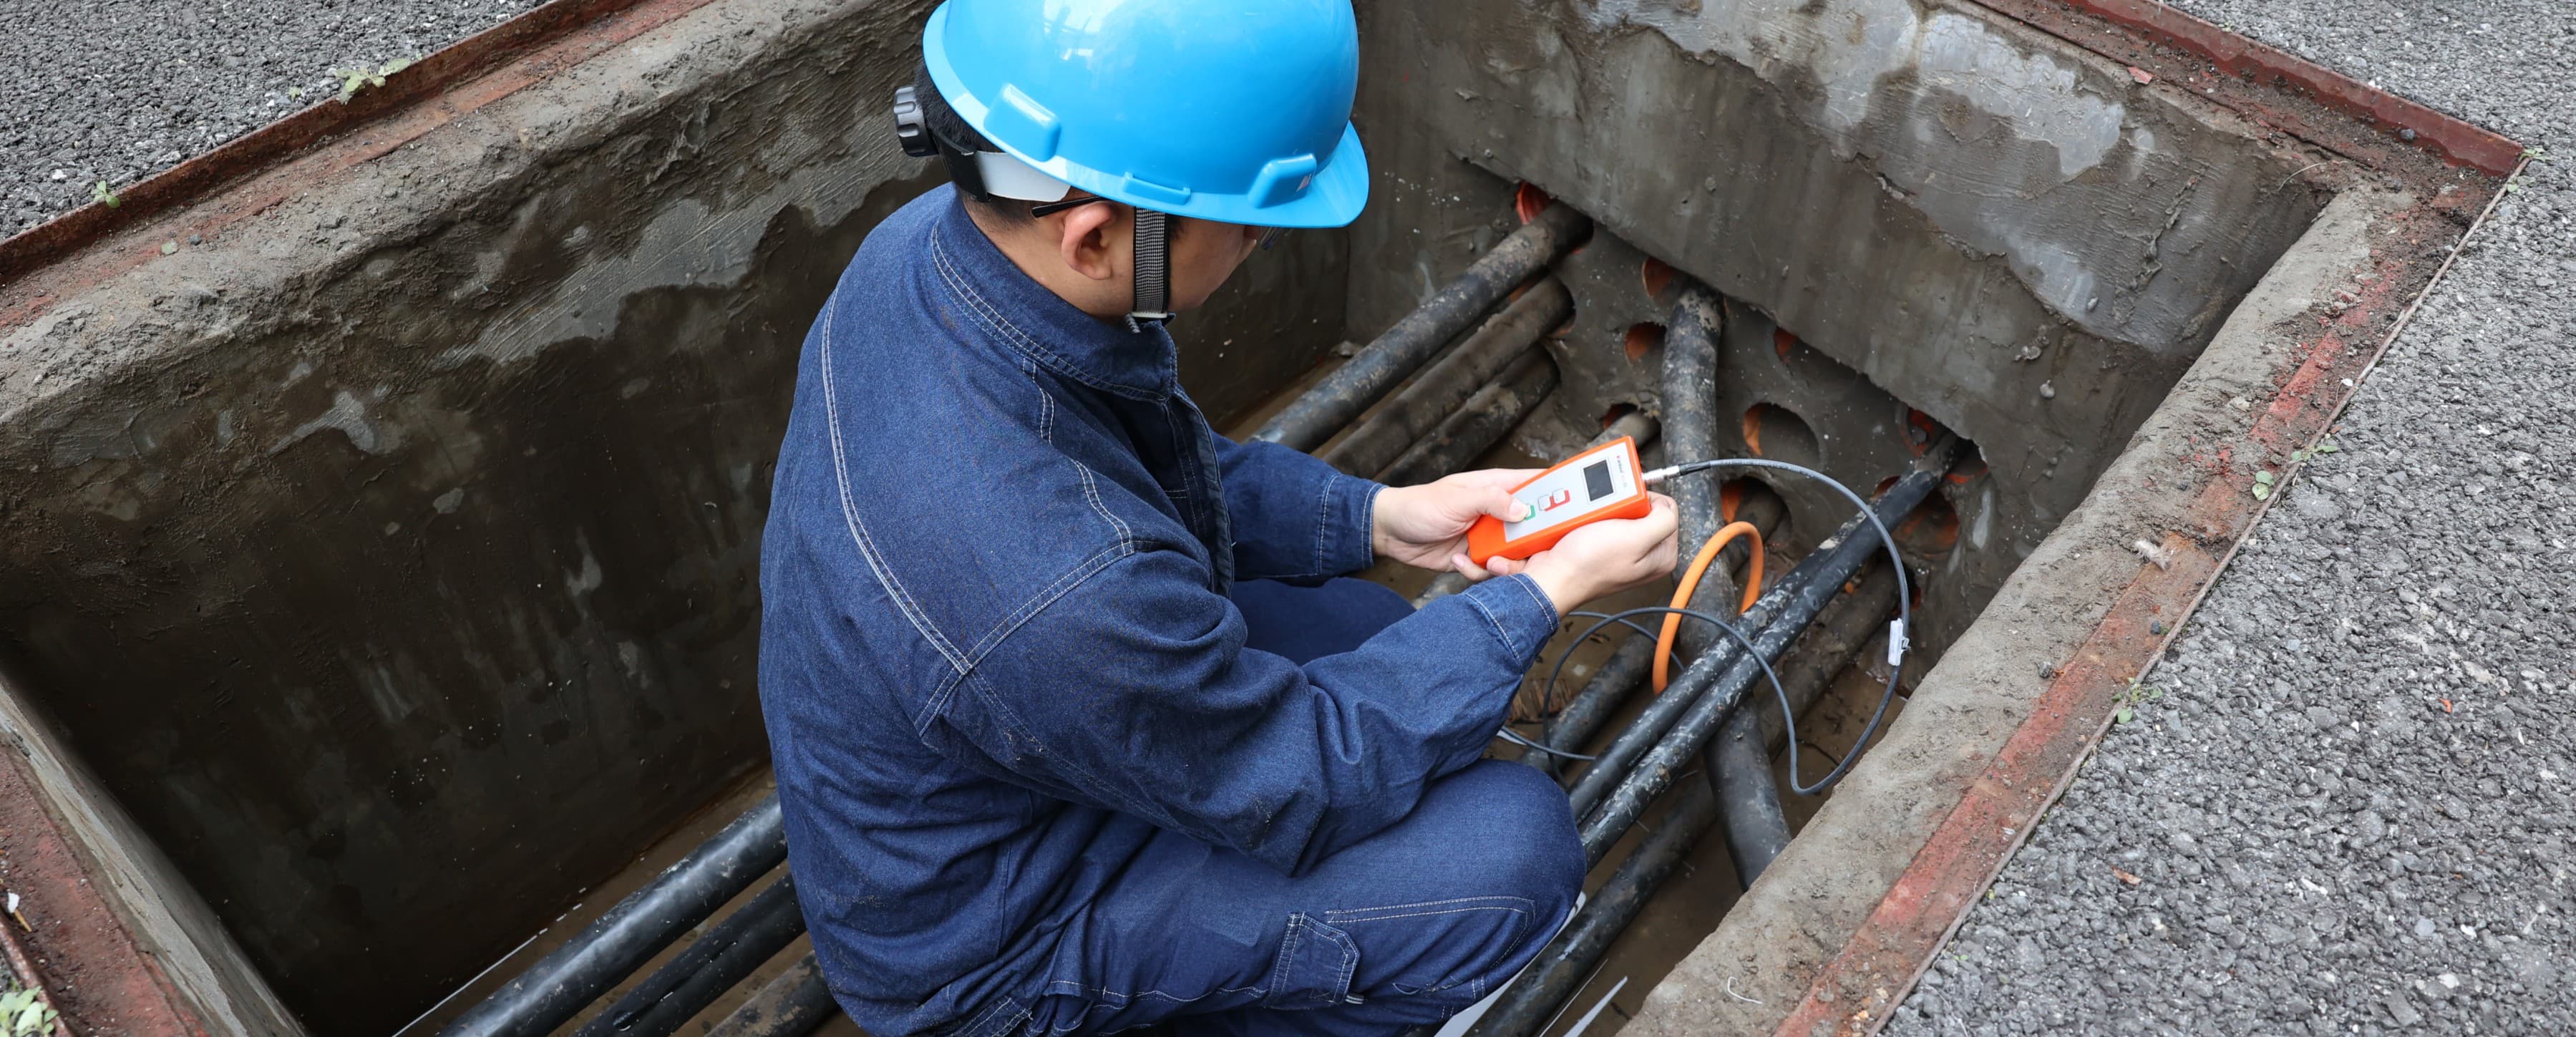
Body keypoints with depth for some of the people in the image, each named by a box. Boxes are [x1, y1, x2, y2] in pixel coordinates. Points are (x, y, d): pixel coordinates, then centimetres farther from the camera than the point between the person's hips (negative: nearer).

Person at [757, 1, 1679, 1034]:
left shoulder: (936, 239, -16)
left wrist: (1380, 514, -4)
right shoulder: (1052, 591, -41)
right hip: (979, 942, -8)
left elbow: (1167, 476, 3)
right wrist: (1546, 592, -14)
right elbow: (1309, 786, -22)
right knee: (1520, 843, -14)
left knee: (1373, 635, 11)